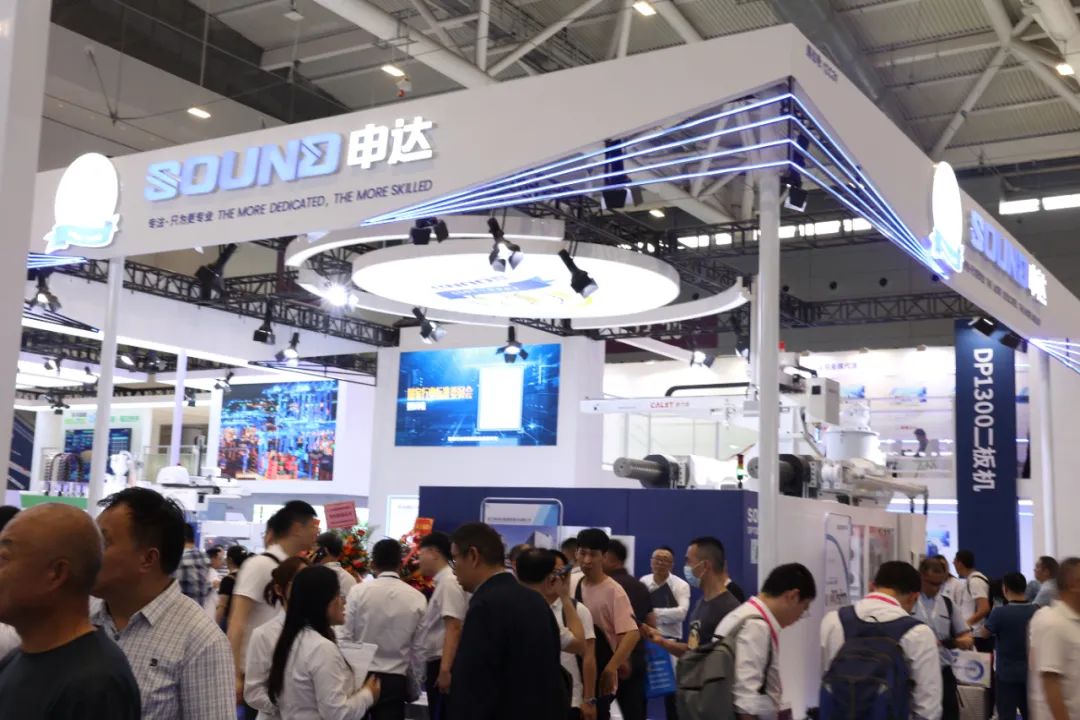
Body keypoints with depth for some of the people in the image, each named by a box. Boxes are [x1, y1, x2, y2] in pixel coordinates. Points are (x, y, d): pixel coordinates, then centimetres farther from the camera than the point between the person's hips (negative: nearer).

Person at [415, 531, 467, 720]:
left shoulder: (449, 582, -14)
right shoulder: (442, 582, 15)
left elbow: (454, 629, -22)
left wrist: (445, 670, -27)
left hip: (443, 664, -10)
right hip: (436, 663, 10)